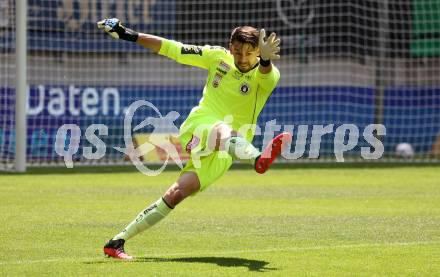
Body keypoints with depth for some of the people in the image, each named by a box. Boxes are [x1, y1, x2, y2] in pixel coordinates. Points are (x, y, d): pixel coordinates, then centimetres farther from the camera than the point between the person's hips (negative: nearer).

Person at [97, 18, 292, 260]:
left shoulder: (265, 76, -5)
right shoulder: (218, 57, 2)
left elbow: (267, 74, -30)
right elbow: (172, 49, 7)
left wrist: (266, 60, -54)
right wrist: (129, 35, 5)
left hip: (222, 155, 0)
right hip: (198, 126, 0)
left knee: (177, 194, -11)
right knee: (223, 131, -36)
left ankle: (117, 242, -2)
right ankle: (259, 158, -71)